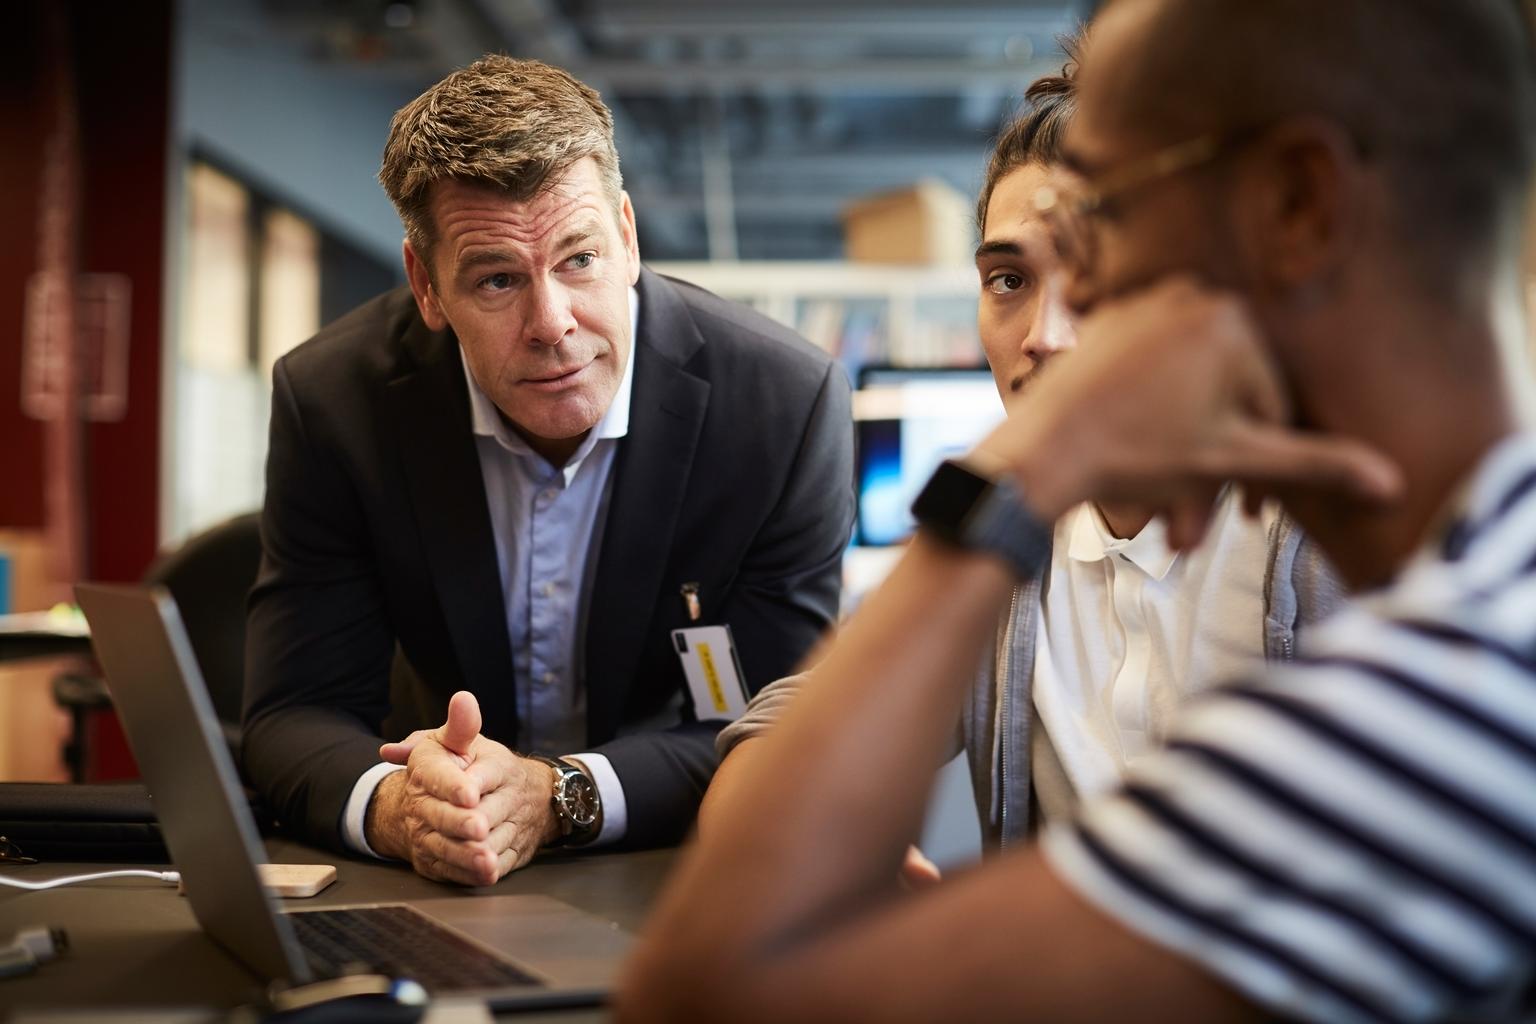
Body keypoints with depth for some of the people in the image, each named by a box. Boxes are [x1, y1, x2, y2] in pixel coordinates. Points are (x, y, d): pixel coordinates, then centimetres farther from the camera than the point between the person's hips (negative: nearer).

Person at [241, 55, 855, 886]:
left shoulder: (784, 402, -15)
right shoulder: (330, 400, -11)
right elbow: (293, 716, -10)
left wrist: (558, 796, -29)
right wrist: (392, 807, -32)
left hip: (682, 876, -1)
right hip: (435, 894, 2)